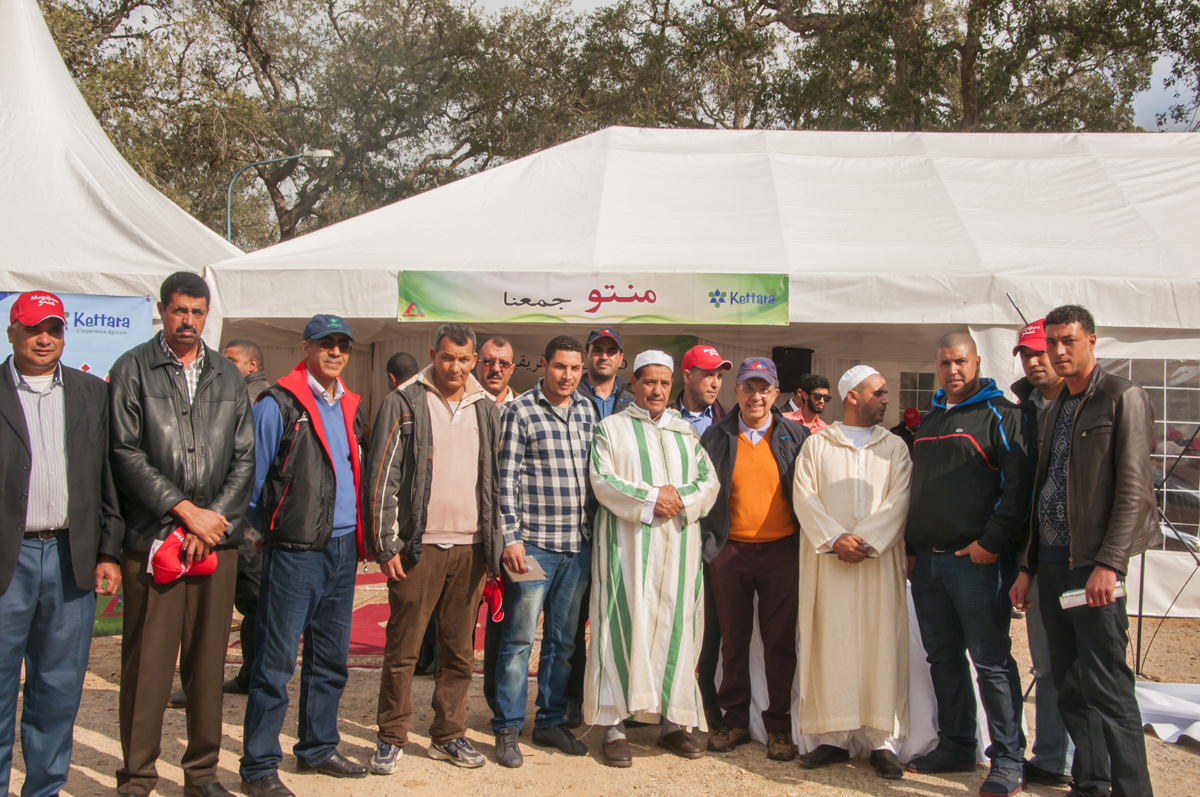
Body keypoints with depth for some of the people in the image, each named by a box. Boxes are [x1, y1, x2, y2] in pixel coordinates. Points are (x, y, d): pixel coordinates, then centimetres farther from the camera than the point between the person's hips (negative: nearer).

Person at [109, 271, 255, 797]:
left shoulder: (228, 376, 14)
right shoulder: (132, 369, 4)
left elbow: (244, 459, 10)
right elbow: (126, 454, -4)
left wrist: (215, 518, -3)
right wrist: (184, 508, -10)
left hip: (218, 540, 3)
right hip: (153, 538, -3)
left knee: (209, 663, 8)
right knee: (147, 665, 0)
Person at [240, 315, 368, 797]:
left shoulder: (350, 407, 13)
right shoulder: (277, 406, -8)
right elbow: (255, 478, -6)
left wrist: (357, 536, 14)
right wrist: (271, 530, 0)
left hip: (342, 549, 7)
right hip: (295, 552, -7)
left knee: (332, 657, 14)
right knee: (277, 660, -3)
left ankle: (318, 748, 28)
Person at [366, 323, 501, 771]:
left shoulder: (487, 409, 12)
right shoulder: (404, 404, 0)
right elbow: (383, 478, -3)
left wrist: (495, 547, 9)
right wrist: (386, 544, -7)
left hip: (470, 547, 4)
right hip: (418, 546, -3)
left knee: (460, 650, 10)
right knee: (402, 649, 3)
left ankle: (449, 735, 23)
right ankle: (391, 738, 17)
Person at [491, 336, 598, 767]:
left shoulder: (587, 410, 12)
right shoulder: (521, 411, -4)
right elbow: (507, 479, -7)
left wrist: (595, 532, 13)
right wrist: (512, 538, -13)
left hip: (579, 544, 5)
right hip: (534, 543, -5)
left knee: (564, 639, 12)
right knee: (519, 637, -1)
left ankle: (551, 720, 25)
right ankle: (507, 728, 11)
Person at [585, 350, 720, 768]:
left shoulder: (687, 432, 17)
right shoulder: (612, 428, 7)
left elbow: (709, 481, 9)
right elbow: (601, 480, -5)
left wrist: (681, 497, -10)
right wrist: (649, 498, -15)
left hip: (678, 544, 4)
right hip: (628, 543, -3)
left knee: (676, 625, 3)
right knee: (625, 625, -7)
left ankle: (674, 720, 12)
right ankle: (614, 724, -3)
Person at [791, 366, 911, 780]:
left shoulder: (894, 446, 12)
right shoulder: (816, 445, 9)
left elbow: (898, 501, 0)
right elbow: (804, 497, -1)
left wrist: (866, 541, -13)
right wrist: (835, 538, -13)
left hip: (879, 561, 1)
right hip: (827, 561, -1)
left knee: (881, 644, -1)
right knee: (830, 644, 0)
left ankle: (882, 740, 5)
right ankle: (832, 737, 7)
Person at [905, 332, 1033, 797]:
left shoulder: (1001, 415, -3)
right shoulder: (931, 419, 19)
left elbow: (1017, 485, -14)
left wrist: (992, 541, -19)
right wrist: (911, 544, 18)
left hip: (978, 561, -7)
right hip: (928, 561, 7)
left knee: (992, 661, -3)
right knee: (943, 657, 13)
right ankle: (956, 745, 25)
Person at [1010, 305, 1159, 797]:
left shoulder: (1122, 398, -4)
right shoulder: (1053, 411, 19)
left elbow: (1133, 489, -12)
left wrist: (1109, 563, -19)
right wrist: (1027, 567, 17)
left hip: (1093, 563, -7)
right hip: (1052, 563, 7)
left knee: (1105, 683, -7)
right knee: (1070, 683, 10)